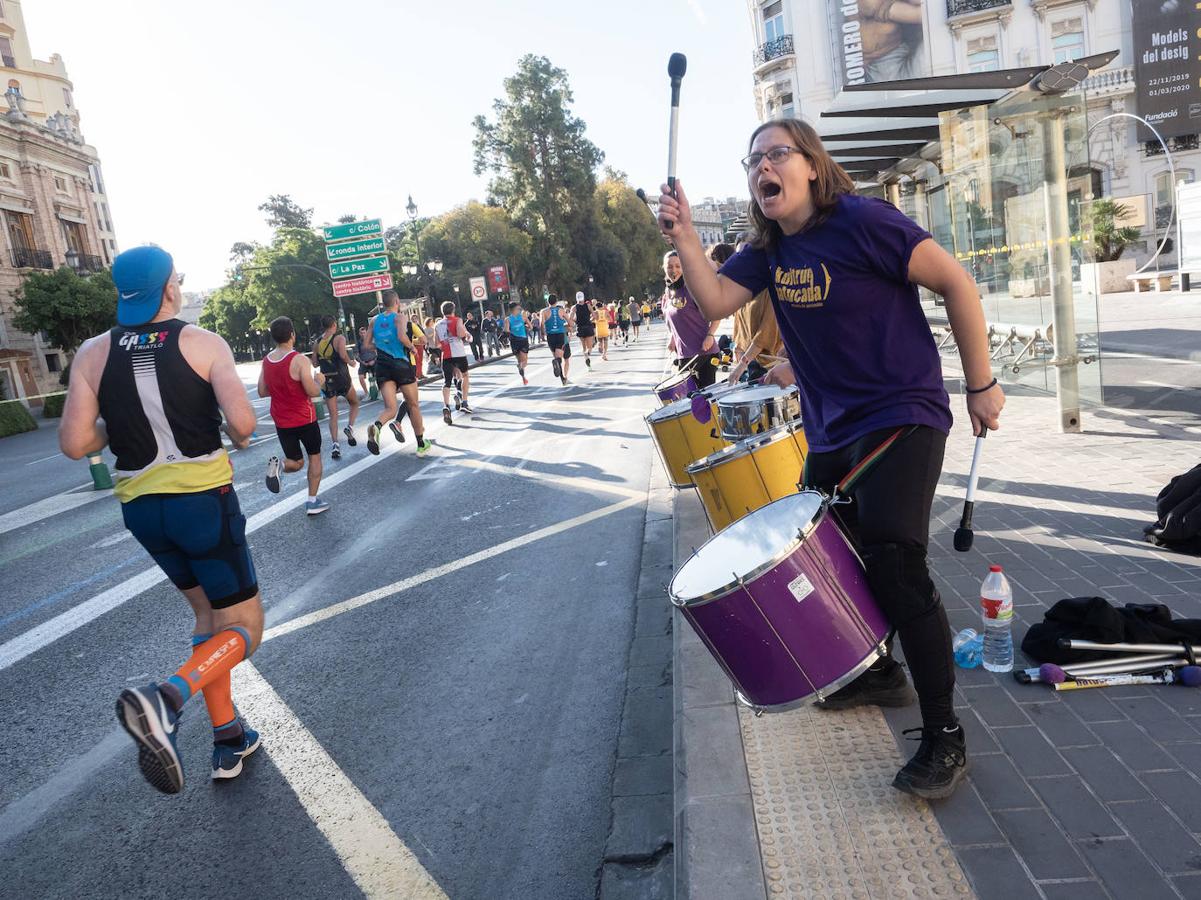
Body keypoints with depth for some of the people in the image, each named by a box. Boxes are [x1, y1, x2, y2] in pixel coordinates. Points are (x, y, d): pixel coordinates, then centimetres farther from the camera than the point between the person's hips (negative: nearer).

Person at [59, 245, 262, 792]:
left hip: (141, 508, 5)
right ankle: (166, 699, -23)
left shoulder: (93, 353, 2)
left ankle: (228, 741, 23)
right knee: (243, 627, 5)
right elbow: (241, 421, -19)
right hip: (204, 500, -5)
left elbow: (74, 443, -5)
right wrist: (240, 437, 4)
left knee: (207, 612, 22)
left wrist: (119, 424, 14)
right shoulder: (203, 343, -8)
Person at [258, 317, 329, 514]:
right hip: (304, 419, -5)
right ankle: (312, 502, 13)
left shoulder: (266, 361, 0)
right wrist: (319, 380, -1)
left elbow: (262, 392, 7)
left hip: (281, 422, 5)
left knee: (296, 462, 18)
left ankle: (278, 466, -15)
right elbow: (313, 392, -21)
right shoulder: (300, 360, -18)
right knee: (315, 456, 16)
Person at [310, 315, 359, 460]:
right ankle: (350, 427, -3)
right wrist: (350, 362, -5)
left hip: (326, 381, 3)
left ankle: (334, 444, -6)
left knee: (333, 414, 7)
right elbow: (343, 355, -24)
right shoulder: (339, 338, -8)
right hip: (342, 378, -3)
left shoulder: (317, 343, 6)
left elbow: (315, 363, 8)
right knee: (355, 404, 21)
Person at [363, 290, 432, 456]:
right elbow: (402, 337, -22)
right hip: (402, 365, -3)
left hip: (382, 366, 4)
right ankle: (421, 445, 19)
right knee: (413, 405, 12)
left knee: (390, 408, -1)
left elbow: (368, 344, 9)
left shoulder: (374, 320, 11)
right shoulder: (401, 317, -4)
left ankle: (376, 426, -36)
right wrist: (412, 347, -4)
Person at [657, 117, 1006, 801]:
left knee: (895, 563, -17)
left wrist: (982, 385, -13)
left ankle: (944, 738, -2)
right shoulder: (769, 249, 6)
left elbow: (957, 283, -14)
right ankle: (880, 673, 40)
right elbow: (715, 300, -2)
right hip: (831, 430, 8)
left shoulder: (861, 222, -15)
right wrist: (684, 234, -16)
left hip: (900, 417, -8)